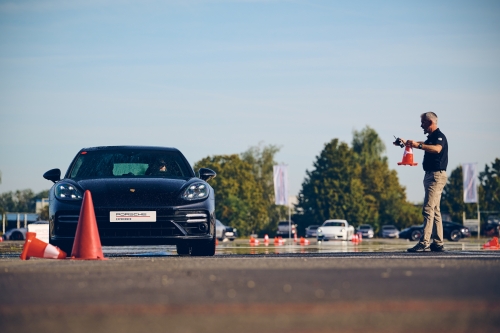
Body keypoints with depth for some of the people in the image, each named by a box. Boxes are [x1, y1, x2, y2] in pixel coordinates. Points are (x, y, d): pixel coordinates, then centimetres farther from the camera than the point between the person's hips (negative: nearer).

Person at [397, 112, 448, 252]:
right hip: (430, 176, 11)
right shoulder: (431, 138, 17)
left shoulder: (439, 136, -13)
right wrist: (407, 143, 35)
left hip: (437, 176, -11)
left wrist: (418, 145, -42)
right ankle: (438, 243, 13)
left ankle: (424, 243, -20)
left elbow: (437, 149, -35)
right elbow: (424, 144, 40)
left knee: (428, 209, -15)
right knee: (435, 210, 10)